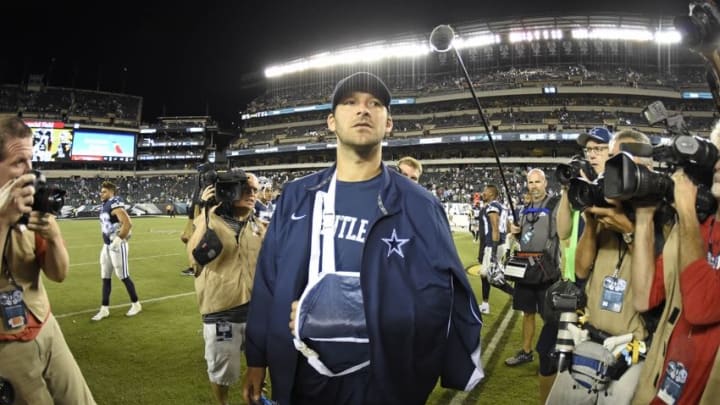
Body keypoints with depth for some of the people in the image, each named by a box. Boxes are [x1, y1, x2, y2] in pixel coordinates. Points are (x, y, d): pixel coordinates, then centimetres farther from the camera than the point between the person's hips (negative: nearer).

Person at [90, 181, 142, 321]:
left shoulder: (115, 205, -18)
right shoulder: (105, 206, 11)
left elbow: (128, 224, -28)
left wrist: (118, 239, -22)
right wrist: (107, 242, 18)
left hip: (117, 246, -9)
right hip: (107, 246, 9)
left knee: (124, 276, 1)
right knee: (105, 278, 11)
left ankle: (136, 304, 16)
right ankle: (105, 309, 18)